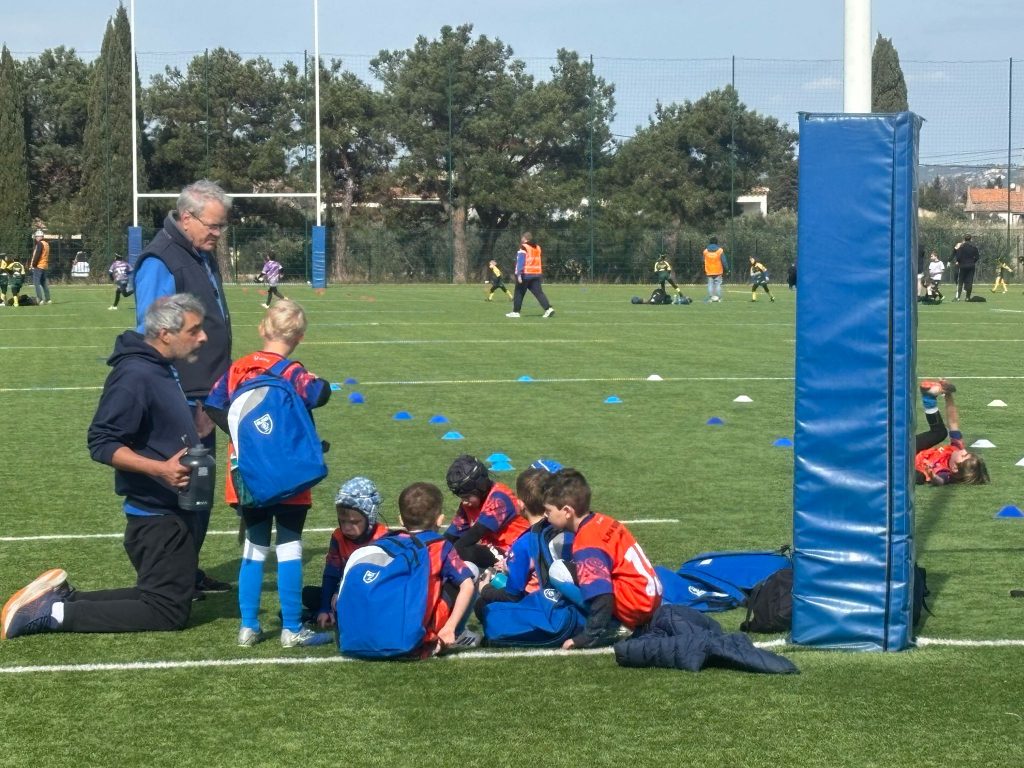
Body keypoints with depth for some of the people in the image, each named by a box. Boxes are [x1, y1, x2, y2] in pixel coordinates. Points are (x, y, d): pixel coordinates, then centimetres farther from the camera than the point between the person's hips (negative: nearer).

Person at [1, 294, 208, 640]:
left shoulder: (161, 370, 9)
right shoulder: (135, 376, -21)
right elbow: (102, 444, -24)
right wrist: (159, 468, -33)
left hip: (170, 512, 10)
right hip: (157, 517, -10)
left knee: (159, 596, 18)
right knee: (169, 612, -6)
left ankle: (61, 597, 12)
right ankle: (56, 614, -7)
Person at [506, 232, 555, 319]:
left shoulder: (523, 248, -8)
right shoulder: (537, 247, 14)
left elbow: (520, 262, -16)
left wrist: (519, 274, -21)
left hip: (525, 275, -6)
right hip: (536, 275, 6)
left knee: (519, 293, 5)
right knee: (538, 292, 2)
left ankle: (515, 312, 8)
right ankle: (548, 308, -13)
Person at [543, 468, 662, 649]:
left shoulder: (588, 546, -18)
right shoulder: (600, 520, 9)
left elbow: (601, 596, -26)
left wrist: (588, 637, -20)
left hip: (634, 605, -10)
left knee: (558, 571, -11)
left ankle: (609, 628, -11)